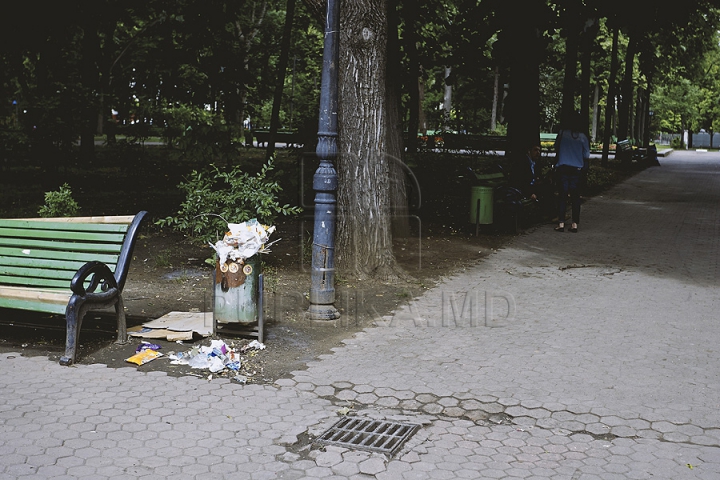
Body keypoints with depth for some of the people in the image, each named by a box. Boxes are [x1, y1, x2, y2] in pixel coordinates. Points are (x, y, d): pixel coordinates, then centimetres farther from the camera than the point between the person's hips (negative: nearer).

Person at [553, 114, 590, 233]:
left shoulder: (562, 133, -1)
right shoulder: (583, 137, 0)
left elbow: (556, 148, 12)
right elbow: (587, 156, 4)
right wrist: (584, 168, 17)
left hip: (562, 168, -1)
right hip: (577, 170, 1)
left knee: (562, 196, 2)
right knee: (575, 196, 6)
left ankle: (561, 223, -1)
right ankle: (575, 224, 6)